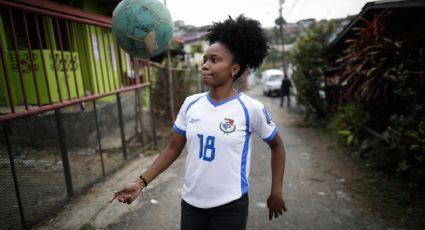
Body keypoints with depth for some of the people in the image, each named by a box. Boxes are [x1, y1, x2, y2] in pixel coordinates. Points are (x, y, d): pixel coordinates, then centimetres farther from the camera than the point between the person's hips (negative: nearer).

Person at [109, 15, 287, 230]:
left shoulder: (250, 109, -15)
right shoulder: (191, 104, -5)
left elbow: (276, 146, 0)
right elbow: (173, 148, 3)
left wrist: (276, 191, 0)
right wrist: (141, 182, -3)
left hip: (229, 206, -3)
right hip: (191, 203, 4)